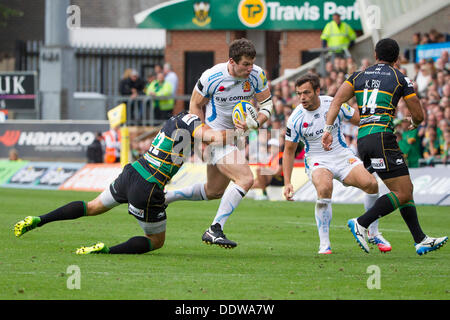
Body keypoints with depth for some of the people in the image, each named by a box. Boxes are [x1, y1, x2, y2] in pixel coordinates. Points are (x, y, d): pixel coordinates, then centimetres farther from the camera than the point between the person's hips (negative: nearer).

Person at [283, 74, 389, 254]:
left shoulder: (334, 104, -9)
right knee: (324, 189, -34)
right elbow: (289, 151, -1)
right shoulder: (296, 118, -11)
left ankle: (374, 234, 1)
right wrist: (287, 183, -6)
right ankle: (324, 243, -23)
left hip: (342, 155, 2)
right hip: (317, 160, -2)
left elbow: (359, 120, 6)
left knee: (371, 183, -20)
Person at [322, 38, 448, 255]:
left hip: (362, 139, 7)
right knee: (402, 193, -7)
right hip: (382, 137, -7)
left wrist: (328, 128, -2)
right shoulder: (400, 79, 6)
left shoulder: (359, 76, 17)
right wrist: (413, 124, 31)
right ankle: (361, 224, -17)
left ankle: (421, 240, 10)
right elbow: (419, 115, 8)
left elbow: (337, 100, 3)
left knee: (406, 189, 13)